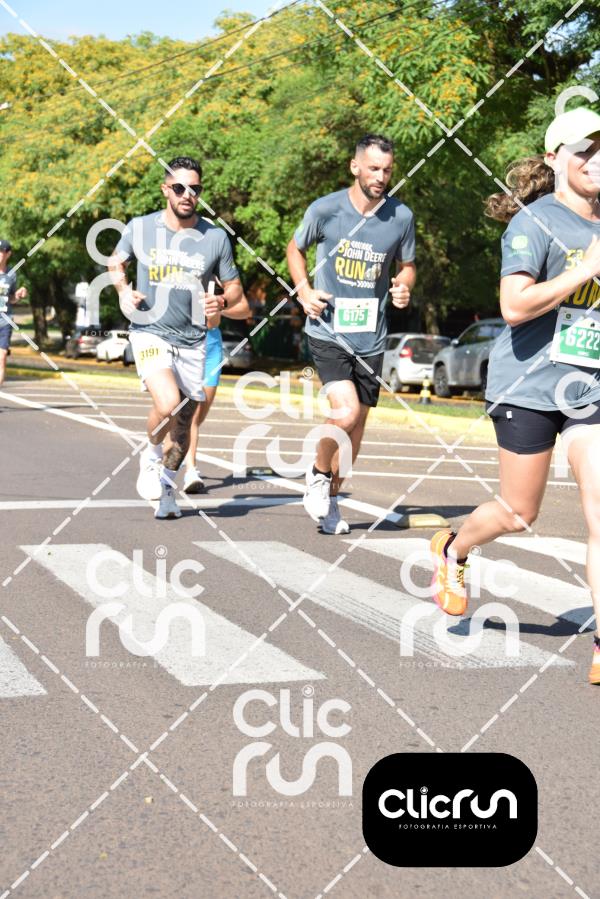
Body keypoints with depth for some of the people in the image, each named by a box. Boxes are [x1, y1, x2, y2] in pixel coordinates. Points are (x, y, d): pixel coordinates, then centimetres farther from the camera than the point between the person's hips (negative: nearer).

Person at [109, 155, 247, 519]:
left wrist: (221, 302, -14)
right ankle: (152, 455, 5)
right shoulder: (140, 228, -1)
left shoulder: (216, 237, -1)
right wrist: (124, 290, -3)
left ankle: (166, 486, 33)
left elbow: (235, 288, 9)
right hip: (150, 332, -2)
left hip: (193, 341, 2)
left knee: (183, 423, 9)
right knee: (168, 403, -26)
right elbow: (116, 262, 17)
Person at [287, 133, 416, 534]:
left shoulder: (401, 217, -1)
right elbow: (296, 248, 11)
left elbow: (407, 264, 15)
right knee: (346, 412, -21)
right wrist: (304, 290, -4)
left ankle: (331, 499, 29)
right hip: (328, 330, -3)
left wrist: (405, 286, -7)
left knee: (357, 425, 9)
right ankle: (318, 474, 9)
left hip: (371, 337, 3)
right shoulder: (325, 209, -6)